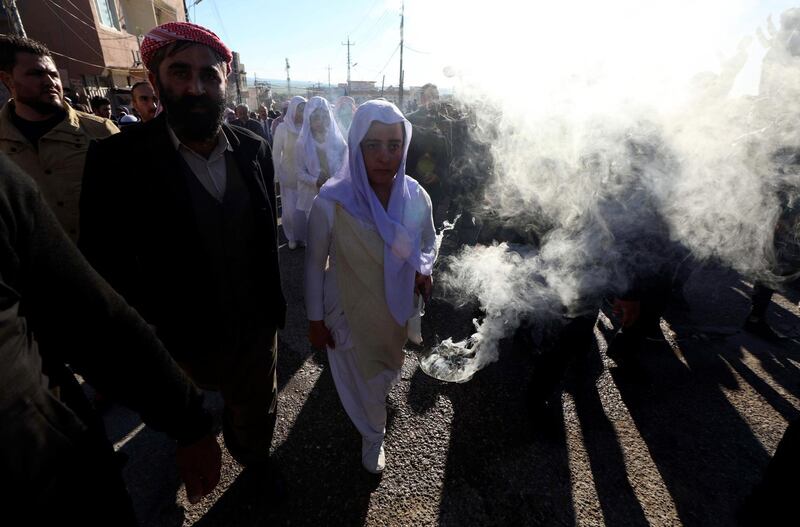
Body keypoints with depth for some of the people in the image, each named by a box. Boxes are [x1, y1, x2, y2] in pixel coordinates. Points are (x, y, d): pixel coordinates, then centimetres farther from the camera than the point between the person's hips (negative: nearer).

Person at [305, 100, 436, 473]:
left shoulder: (416, 198, -16)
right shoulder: (331, 202, -26)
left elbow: (428, 244, 2)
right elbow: (315, 263, -13)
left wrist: (422, 268, -19)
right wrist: (315, 320, -6)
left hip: (395, 310, 4)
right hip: (349, 314, -4)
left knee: (387, 371, 31)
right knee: (360, 379, 20)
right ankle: (372, 436, 54)